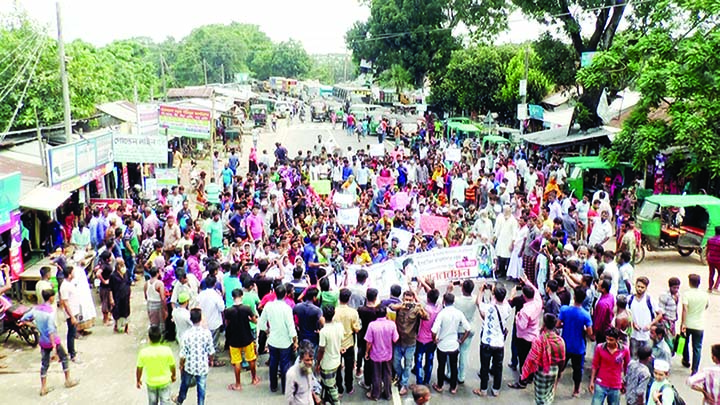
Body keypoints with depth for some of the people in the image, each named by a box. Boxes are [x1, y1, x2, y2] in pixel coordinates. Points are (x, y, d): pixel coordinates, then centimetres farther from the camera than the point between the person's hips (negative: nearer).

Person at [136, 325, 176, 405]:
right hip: (164, 381, -1)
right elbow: (172, 366, -9)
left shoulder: (143, 352, -24)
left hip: (151, 383, 1)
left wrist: (138, 380, 9)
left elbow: (139, 369, -10)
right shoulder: (167, 350, -24)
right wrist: (173, 375, 12)